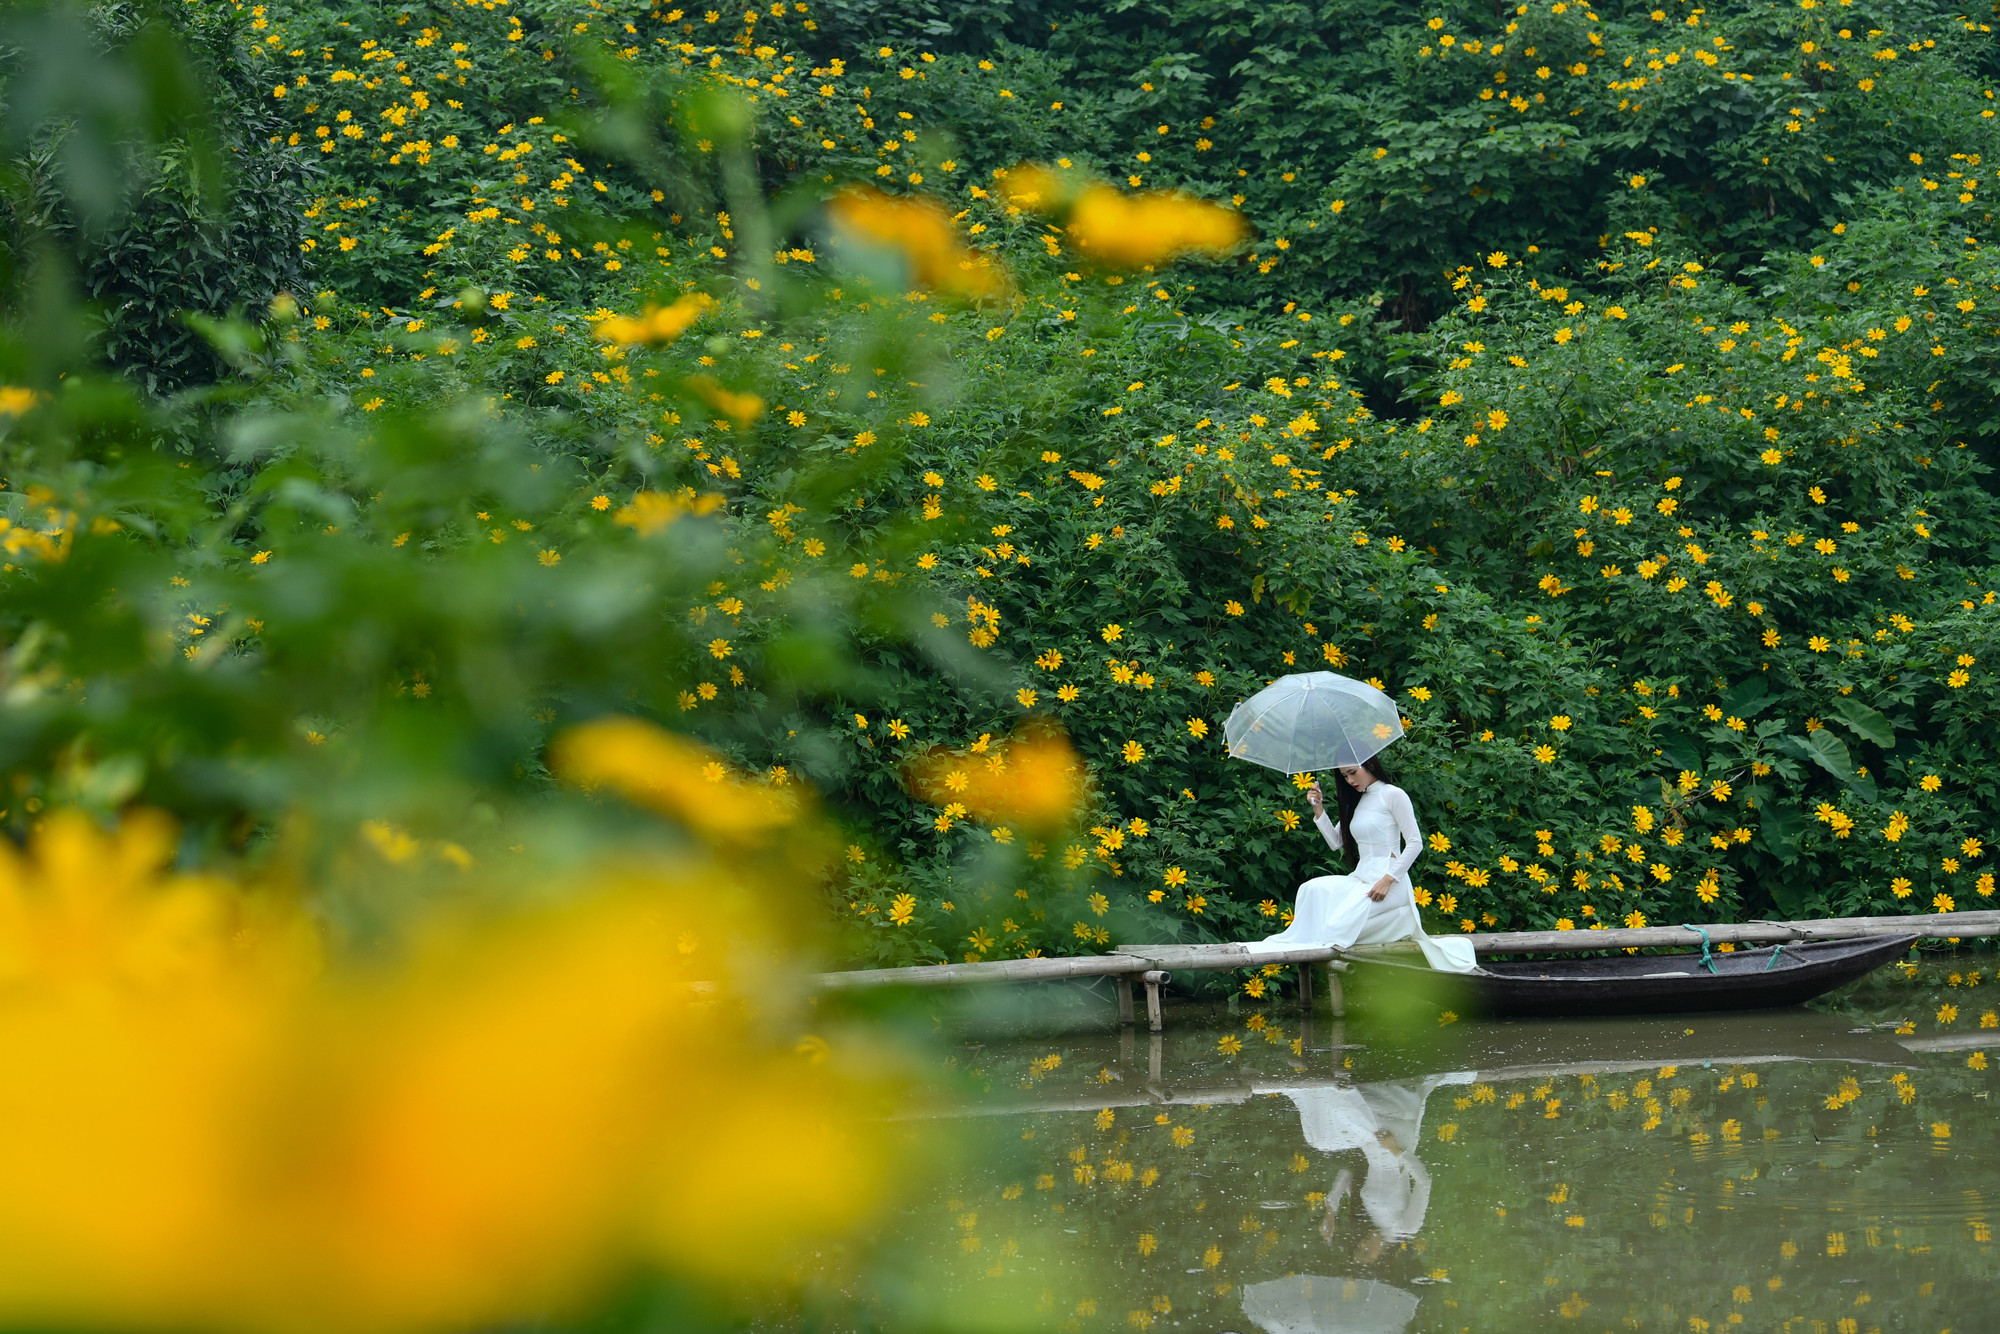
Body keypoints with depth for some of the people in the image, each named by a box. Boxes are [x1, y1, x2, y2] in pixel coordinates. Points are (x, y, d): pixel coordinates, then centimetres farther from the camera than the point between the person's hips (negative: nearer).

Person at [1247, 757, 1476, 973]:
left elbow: (1415, 843, -9)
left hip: (1390, 882, -7)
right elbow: (1336, 842, 20)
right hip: (1360, 878, 7)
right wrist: (1319, 810, 7)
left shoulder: (1393, 795, -3)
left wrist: (1388, 879, -18)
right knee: (1313, 889, -23)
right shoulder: (1356, 802, 22)